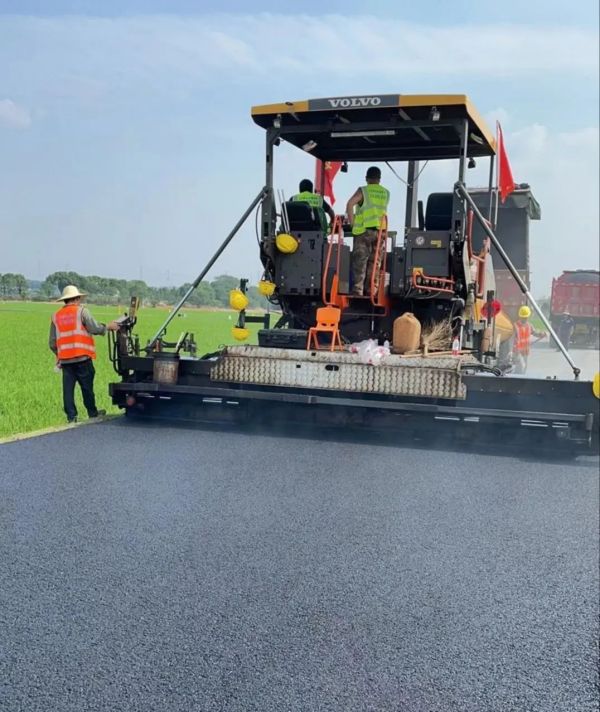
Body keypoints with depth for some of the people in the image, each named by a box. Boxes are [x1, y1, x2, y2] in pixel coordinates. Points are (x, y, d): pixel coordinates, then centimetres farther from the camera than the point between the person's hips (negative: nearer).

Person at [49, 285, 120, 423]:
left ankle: (71, 416, 5)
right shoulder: (81, 311, -1)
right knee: (87, 387, 8)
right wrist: (108, 327, 7)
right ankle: (92, 413, 19)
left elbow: (52, 343, 14)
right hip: (82, 357, -4)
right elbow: (95, 328, -10)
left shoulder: (56, 316, 12)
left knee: (68, 388, 5)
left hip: (65, 359, 4)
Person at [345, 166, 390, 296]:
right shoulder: (386, 193, 14)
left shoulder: (363, 191, 0)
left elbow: (350, 204, -12)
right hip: (380, 230, 3)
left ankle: (358, 290, -9)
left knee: (359, 261, -2)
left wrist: (352, 224, -6)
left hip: (364, 230, -3)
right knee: (375, 263, 7)